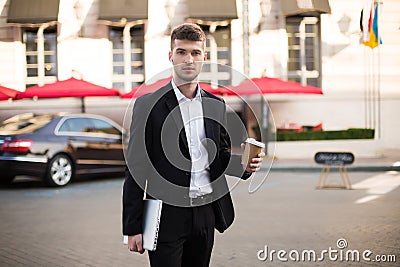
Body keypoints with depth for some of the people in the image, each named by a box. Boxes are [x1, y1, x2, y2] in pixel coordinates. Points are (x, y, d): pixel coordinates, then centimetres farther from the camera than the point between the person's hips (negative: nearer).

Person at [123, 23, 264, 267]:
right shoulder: (149, 105, -5)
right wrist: (133, 228, -8)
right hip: (167, 216, -4)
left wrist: (243, 164, -5)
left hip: (206, 213, 5)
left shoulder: (216, 105, 9)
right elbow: (136, 170, -6)